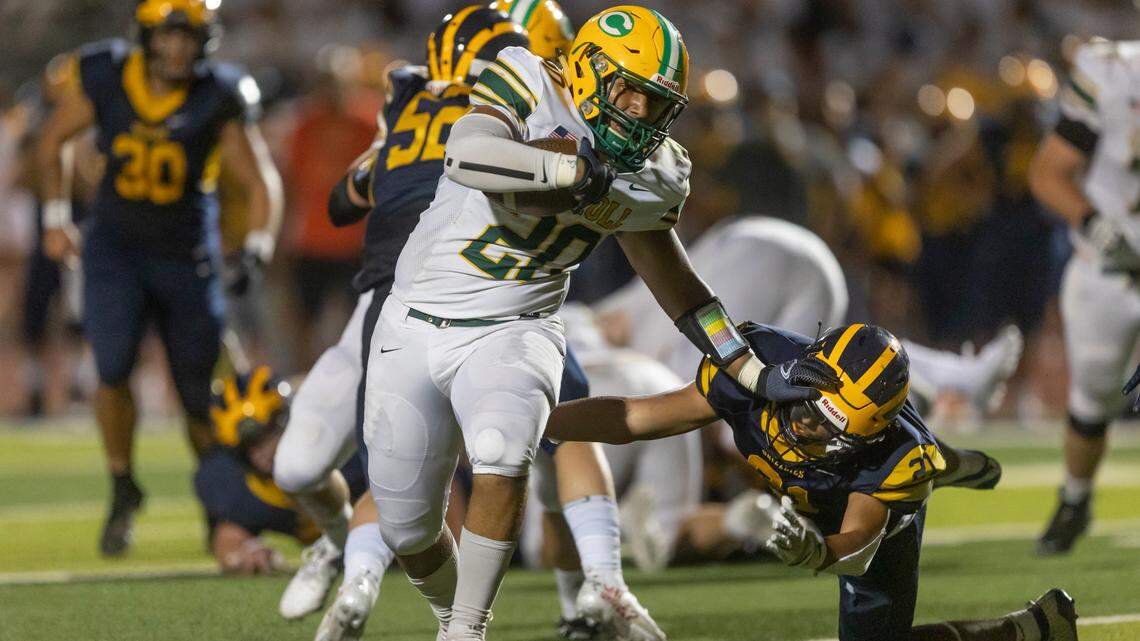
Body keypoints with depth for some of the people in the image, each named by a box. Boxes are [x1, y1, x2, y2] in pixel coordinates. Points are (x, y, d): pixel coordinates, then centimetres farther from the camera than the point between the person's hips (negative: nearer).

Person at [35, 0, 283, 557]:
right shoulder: (103, 80, -10)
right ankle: (122, 489, 2)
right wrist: (55, 216, 7)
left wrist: (256, 246, -22)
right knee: (113, 369, -19)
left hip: (187, 255, 0)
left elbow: (261, 182, -7)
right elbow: (52, 140, 9)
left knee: (199, 395, 5)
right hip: (114, 245, 0)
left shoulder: (218, 99, -14)